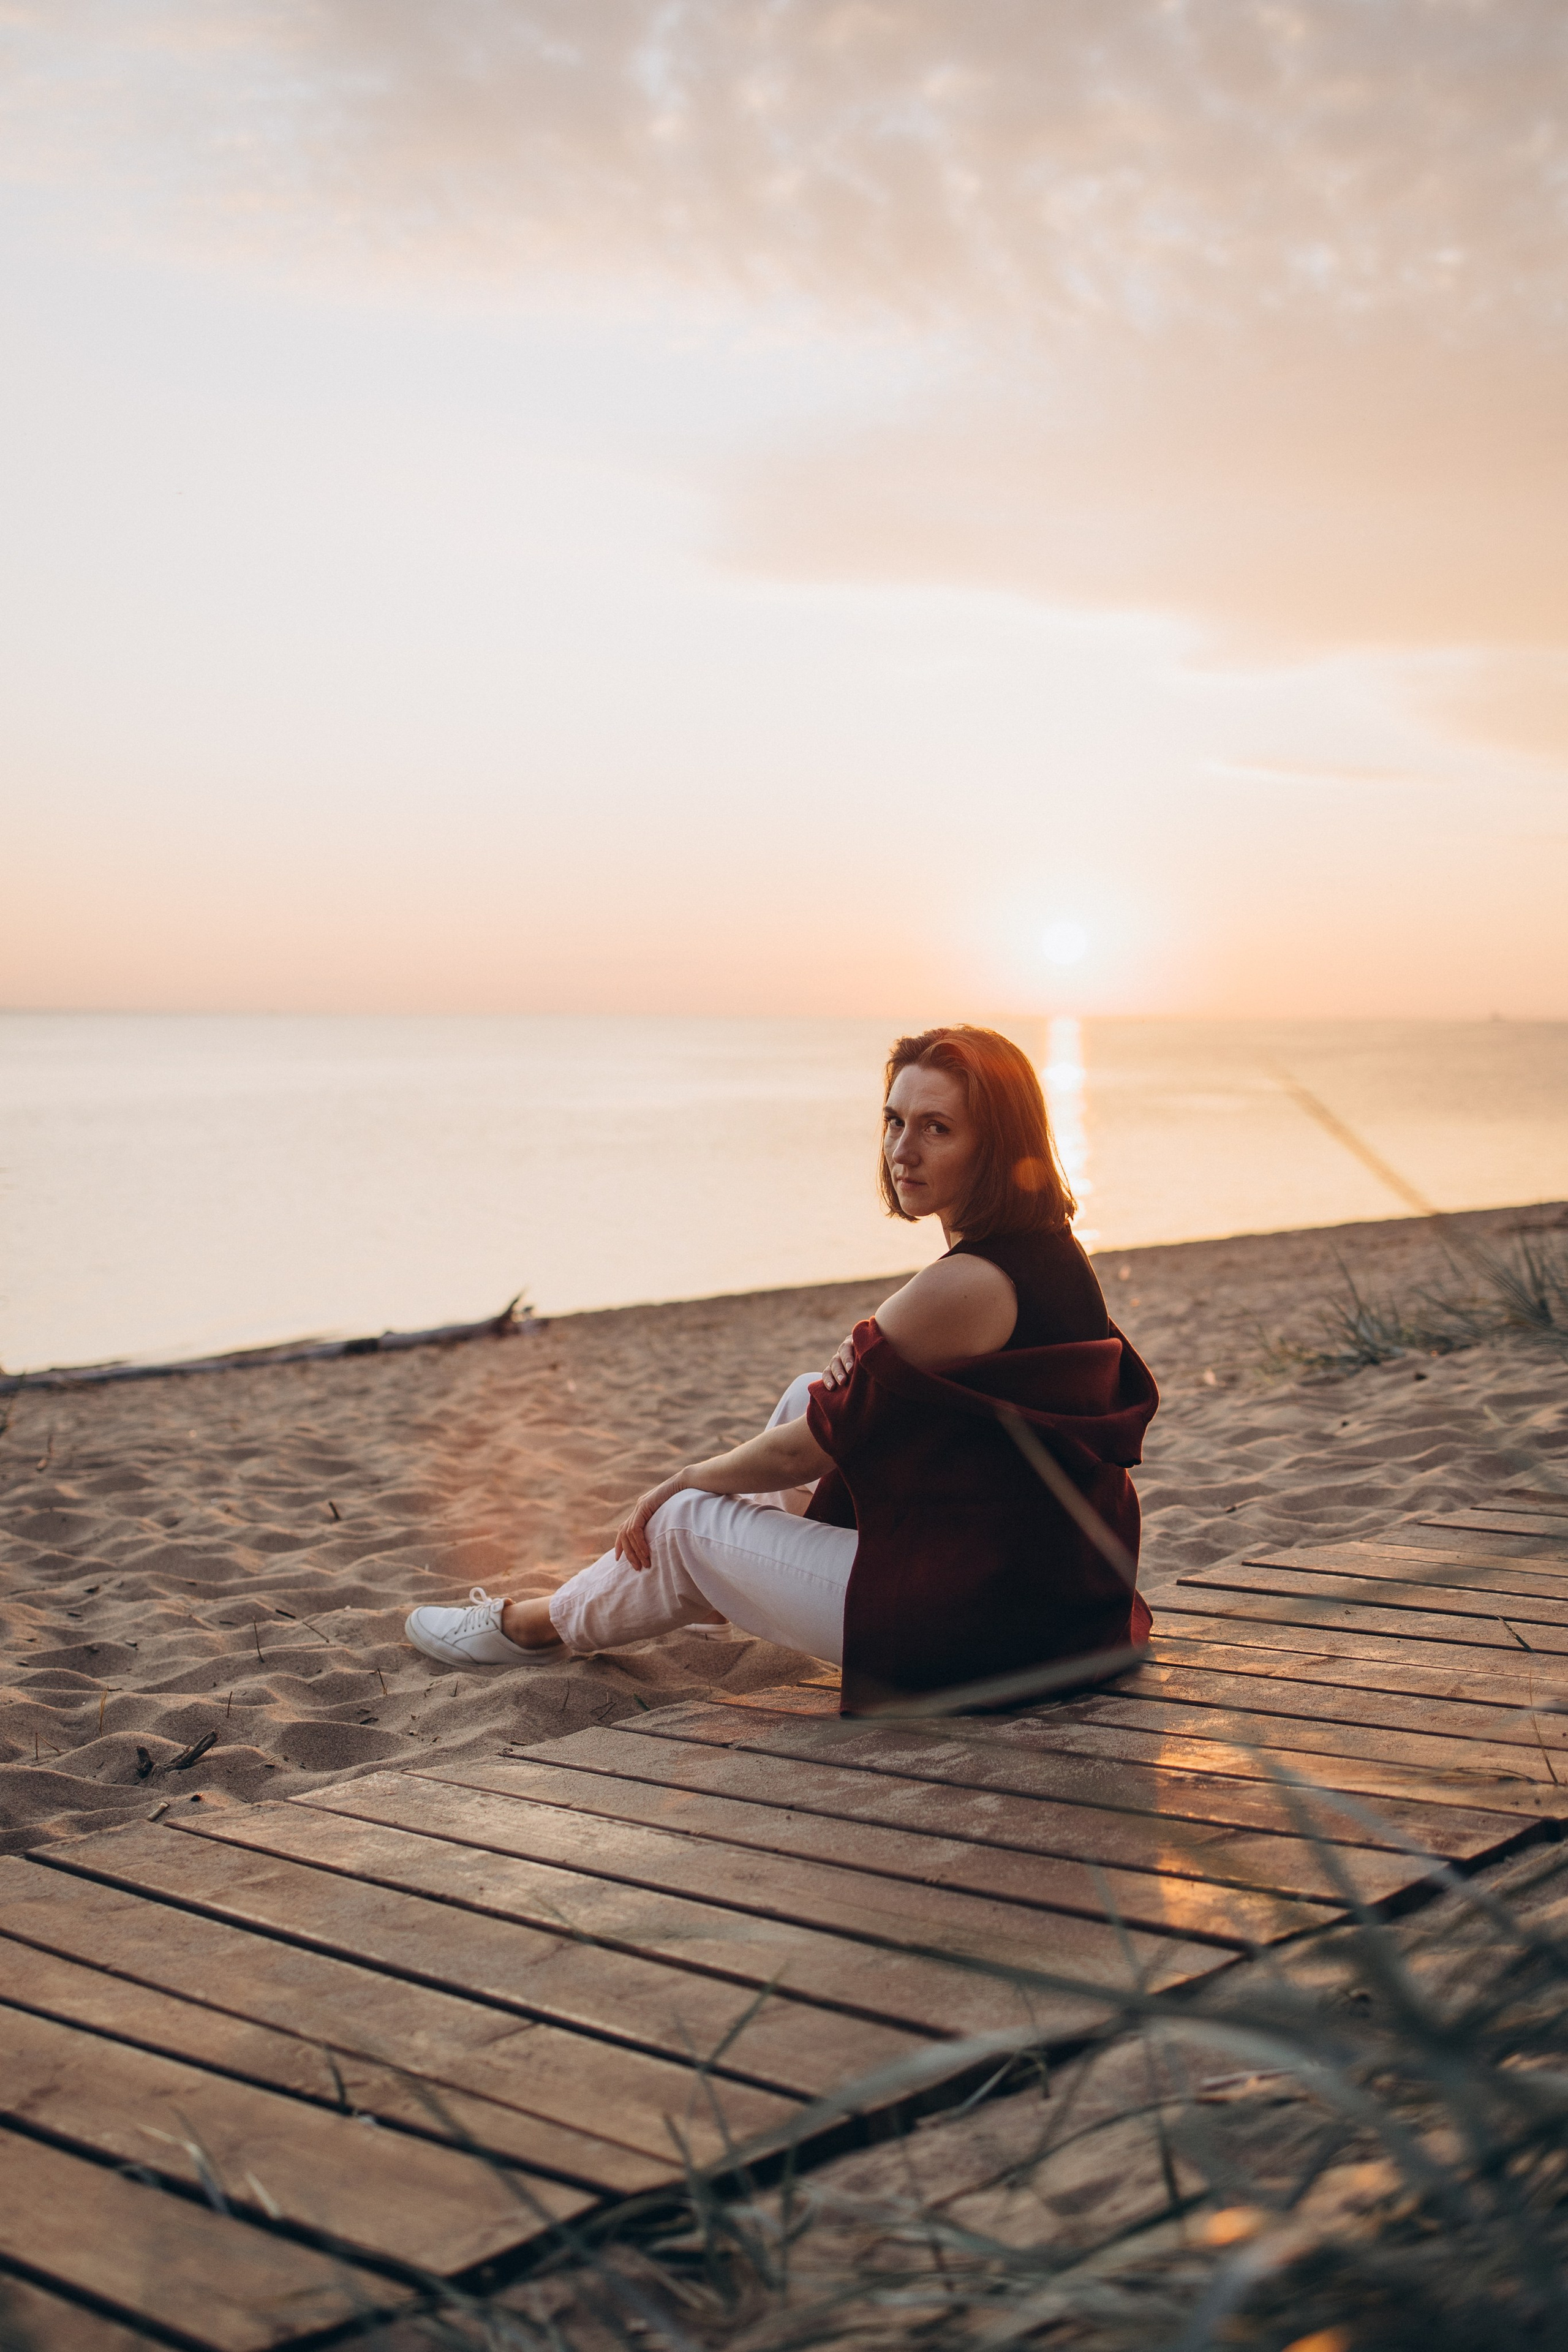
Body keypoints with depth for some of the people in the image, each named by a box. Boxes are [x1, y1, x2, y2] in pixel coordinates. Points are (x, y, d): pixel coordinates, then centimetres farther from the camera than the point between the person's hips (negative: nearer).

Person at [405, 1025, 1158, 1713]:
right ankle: (723, 1592, 39)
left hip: (974, 1619, -9)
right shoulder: (1043, 1248, 4)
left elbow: (807, 1450, -13)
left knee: (689, 1522, 6)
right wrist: (864, 1362, 2)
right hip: (1059, 1582, 9)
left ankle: (535, 1624, 33)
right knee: (809, 1394, 19)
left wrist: (680, 1481, 4)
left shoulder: (967, 1285, -24)